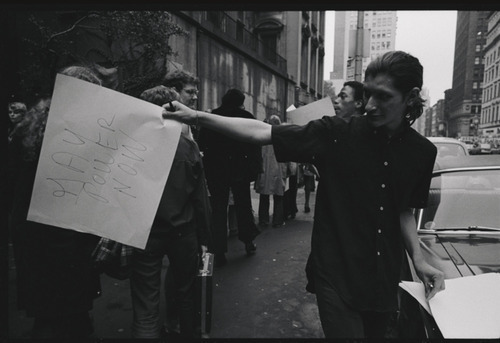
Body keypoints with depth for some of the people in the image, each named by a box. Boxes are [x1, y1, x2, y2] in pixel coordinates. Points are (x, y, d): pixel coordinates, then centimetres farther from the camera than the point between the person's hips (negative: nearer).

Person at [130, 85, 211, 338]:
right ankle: (188, 334, 40)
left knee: (145, 307, 6)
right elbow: (200, 197, -4)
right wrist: (204, 238, 4)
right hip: (183, 231, 2)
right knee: (186, 294, 22)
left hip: (146, 233, -1)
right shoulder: (188, 146, -6)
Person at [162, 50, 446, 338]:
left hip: (384, 280, 4)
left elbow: (404, 210, 10)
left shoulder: (422, 152, -2)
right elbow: (261, 133, -16)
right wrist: (198, 117, -21)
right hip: (336, 275, -4)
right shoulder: (336, 133, -13)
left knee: (375, 333, 22)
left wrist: (418, 259, -3)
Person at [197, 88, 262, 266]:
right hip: (240, 169, 0)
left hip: (216, 170, 0)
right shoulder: (247, 117, -1)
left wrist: (207, 167, 12)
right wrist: (255, 168, 0)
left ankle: (219, 252, 5)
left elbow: (201, 144, 3)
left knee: (218, 209, 5)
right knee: (243, 205, 17)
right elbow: (255, 145, -4)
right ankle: (248, 242, 29)